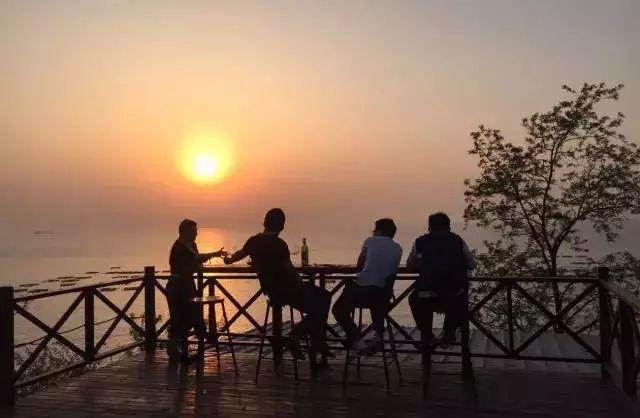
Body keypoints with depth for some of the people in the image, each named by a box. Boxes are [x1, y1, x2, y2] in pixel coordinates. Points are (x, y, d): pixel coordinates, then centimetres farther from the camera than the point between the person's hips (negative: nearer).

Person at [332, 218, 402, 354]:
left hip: (362, 289, -4)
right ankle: (378, 336, 19)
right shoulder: (398, 249, 11)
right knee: (376, 303, 39)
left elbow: (359, 266, 9)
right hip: (384, 293, 5)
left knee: (339, 310, 15)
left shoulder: (370, 241, 3)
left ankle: (357, 340, -3)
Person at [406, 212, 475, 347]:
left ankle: (428, 335, 31)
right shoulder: (458, 240, 13)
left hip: (427, 297, 0)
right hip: (455, 297, 1)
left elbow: (410, 265, 19)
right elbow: (471, 264, 20)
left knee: (414, 299, 34)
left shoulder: (420, 241, 12)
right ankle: (448, 334, 33)